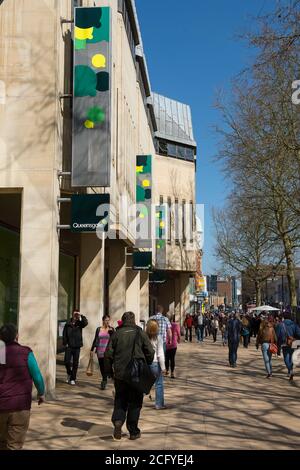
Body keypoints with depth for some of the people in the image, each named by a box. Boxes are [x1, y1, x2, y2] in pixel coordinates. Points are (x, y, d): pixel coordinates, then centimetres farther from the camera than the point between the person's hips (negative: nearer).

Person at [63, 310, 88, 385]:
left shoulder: (79, 324, 2)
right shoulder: (67, 324, 2)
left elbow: (85, 322, -19)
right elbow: (64, 334, 5)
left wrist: (80, 316, -25)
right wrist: (65, 343, -4)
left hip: (77, 346, 0)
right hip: (69, 346, 0)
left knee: (75, 363, 3)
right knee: (67, 361, -3)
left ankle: (73, 379, 12)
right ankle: (69, 373, 26)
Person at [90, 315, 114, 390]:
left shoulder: (111, 329, 0)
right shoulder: (99, 329, 5)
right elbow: (95, 340, 11)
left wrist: (111, 331, -22)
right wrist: (92, 349, 10)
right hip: (100, 351, 3)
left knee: (106, 366, -9)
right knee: (101, 366, 8)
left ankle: (104, 381, -2)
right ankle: (104, 380, 23)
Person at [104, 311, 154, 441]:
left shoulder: (116, 334, 0)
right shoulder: (140, 333, -2)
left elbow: (108, 354, 1)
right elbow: (150, 352, -1)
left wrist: (108, 370, 14)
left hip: (120, 373, 1)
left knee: (120, 401, 15)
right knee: (135, 403, 10)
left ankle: (117, 422, -9)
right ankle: (133, 431, 15)